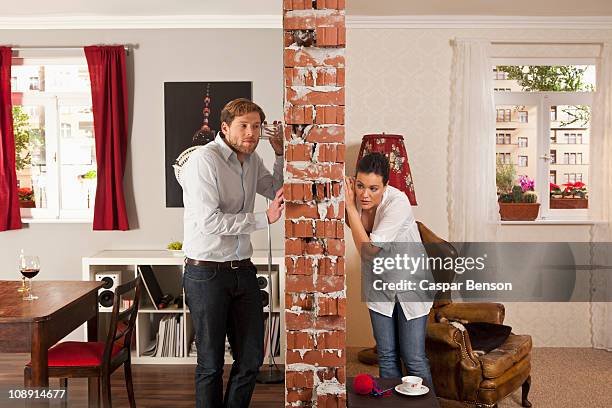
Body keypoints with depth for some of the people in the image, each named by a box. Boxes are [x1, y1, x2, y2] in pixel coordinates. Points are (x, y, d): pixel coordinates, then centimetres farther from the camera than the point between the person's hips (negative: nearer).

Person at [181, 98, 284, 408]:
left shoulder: (251, 160, 10)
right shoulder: (204, 160, -14)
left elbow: (276, 191, 24)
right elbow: (209, 221, -22)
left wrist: (281, 154, 9)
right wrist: (264, 219, -18)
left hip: (242, 270, 7)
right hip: (207, 274, -7)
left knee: (252, 357, 13)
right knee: (211, 363, 6)